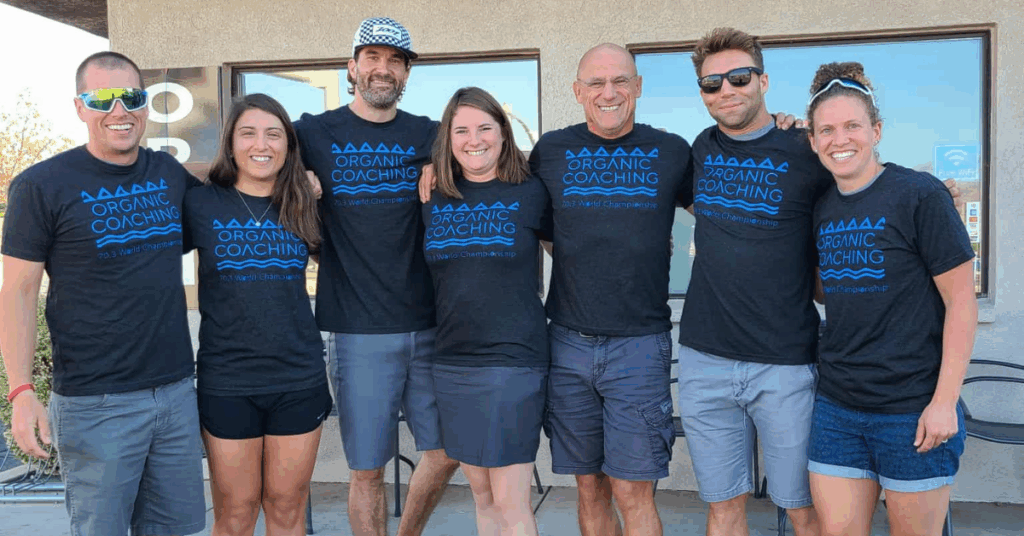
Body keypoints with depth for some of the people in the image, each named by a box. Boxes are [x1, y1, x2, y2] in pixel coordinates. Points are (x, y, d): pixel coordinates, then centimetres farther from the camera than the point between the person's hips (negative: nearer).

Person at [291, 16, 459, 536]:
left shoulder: (428, 136, 8)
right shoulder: (316, 133, 4)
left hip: (429, 326, 3)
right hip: (358, 332, -2)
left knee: (445, 451, 12)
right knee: (367, 469, 5)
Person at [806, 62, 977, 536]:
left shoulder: (919, 194, -9)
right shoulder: (821, 208, 7)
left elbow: (961, 302, -9)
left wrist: (944, 401, -13)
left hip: (914, 410, -4)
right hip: (837, 407, 5)